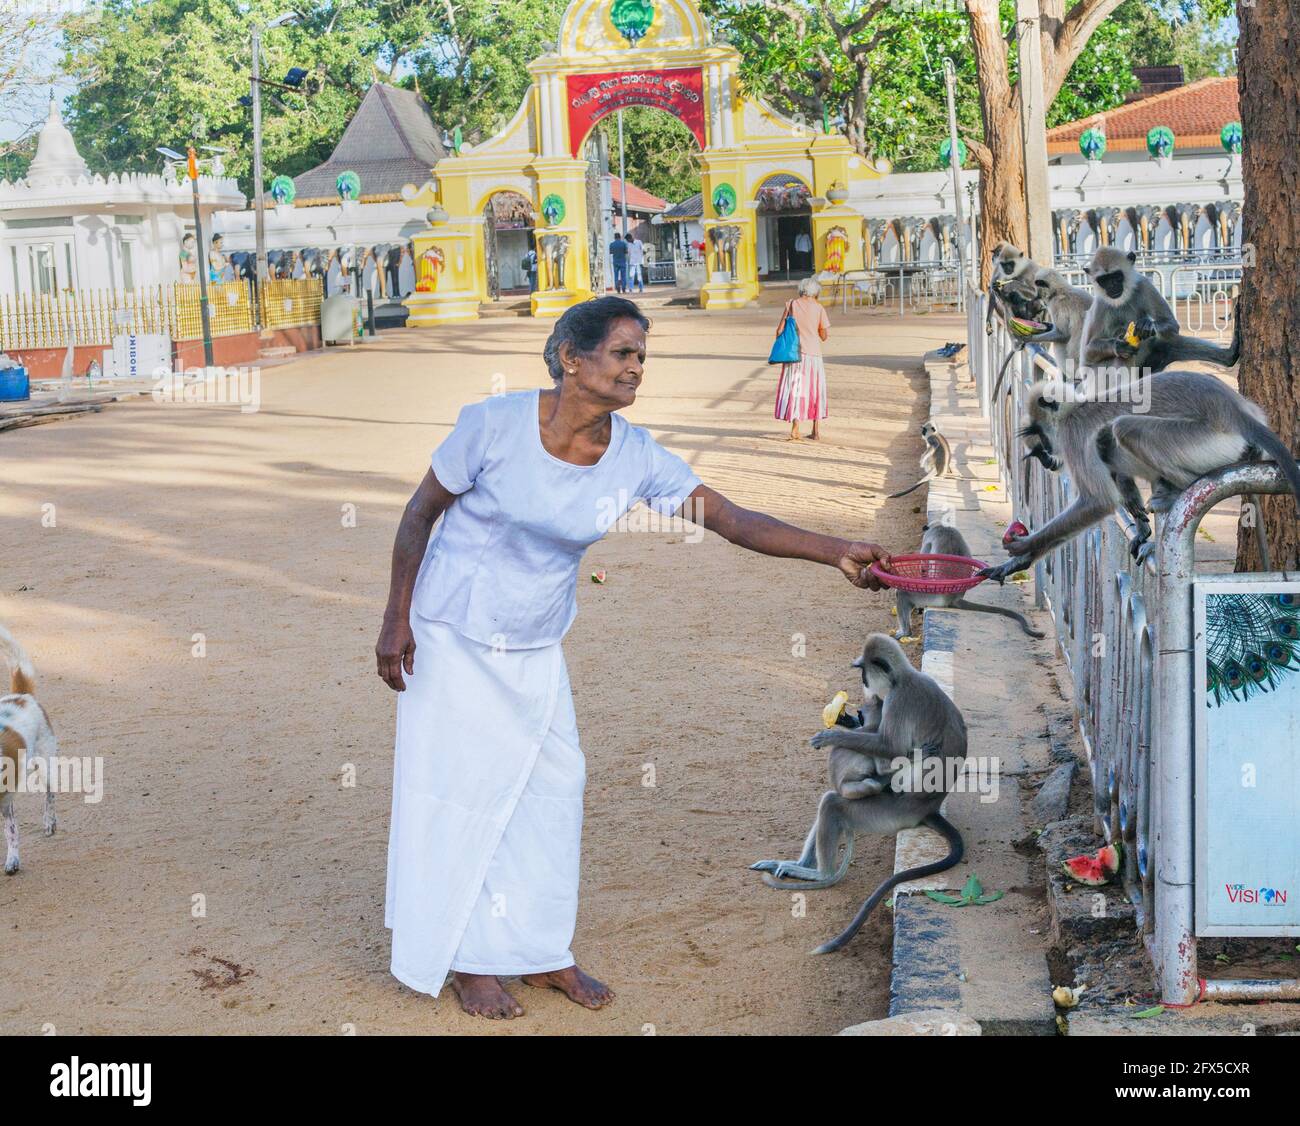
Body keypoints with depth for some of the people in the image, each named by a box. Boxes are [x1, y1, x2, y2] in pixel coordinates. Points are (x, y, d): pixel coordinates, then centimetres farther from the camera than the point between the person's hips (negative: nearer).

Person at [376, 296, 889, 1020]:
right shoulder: (495, 423, -20)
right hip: (452, 640, -4)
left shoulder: (636, 457, -11)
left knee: (554, 786, 7)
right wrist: (396, 619, -11)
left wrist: (837, 551, -25)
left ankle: (543, 953, 24)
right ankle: (467, 961, 19)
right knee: (461, 792, 2)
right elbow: (420, 512, -10)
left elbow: (732, 519, -15)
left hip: (537, 650, 4)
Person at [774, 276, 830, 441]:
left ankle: (795, 428, -7)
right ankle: (816, 430, 15)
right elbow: (824, 335, 3)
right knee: (815, 390, 12)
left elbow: (780, 330, -3)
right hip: (813, 354, 0)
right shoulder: (818, 308, -1)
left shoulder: (792, 305, -1)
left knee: (794, 389, 4)